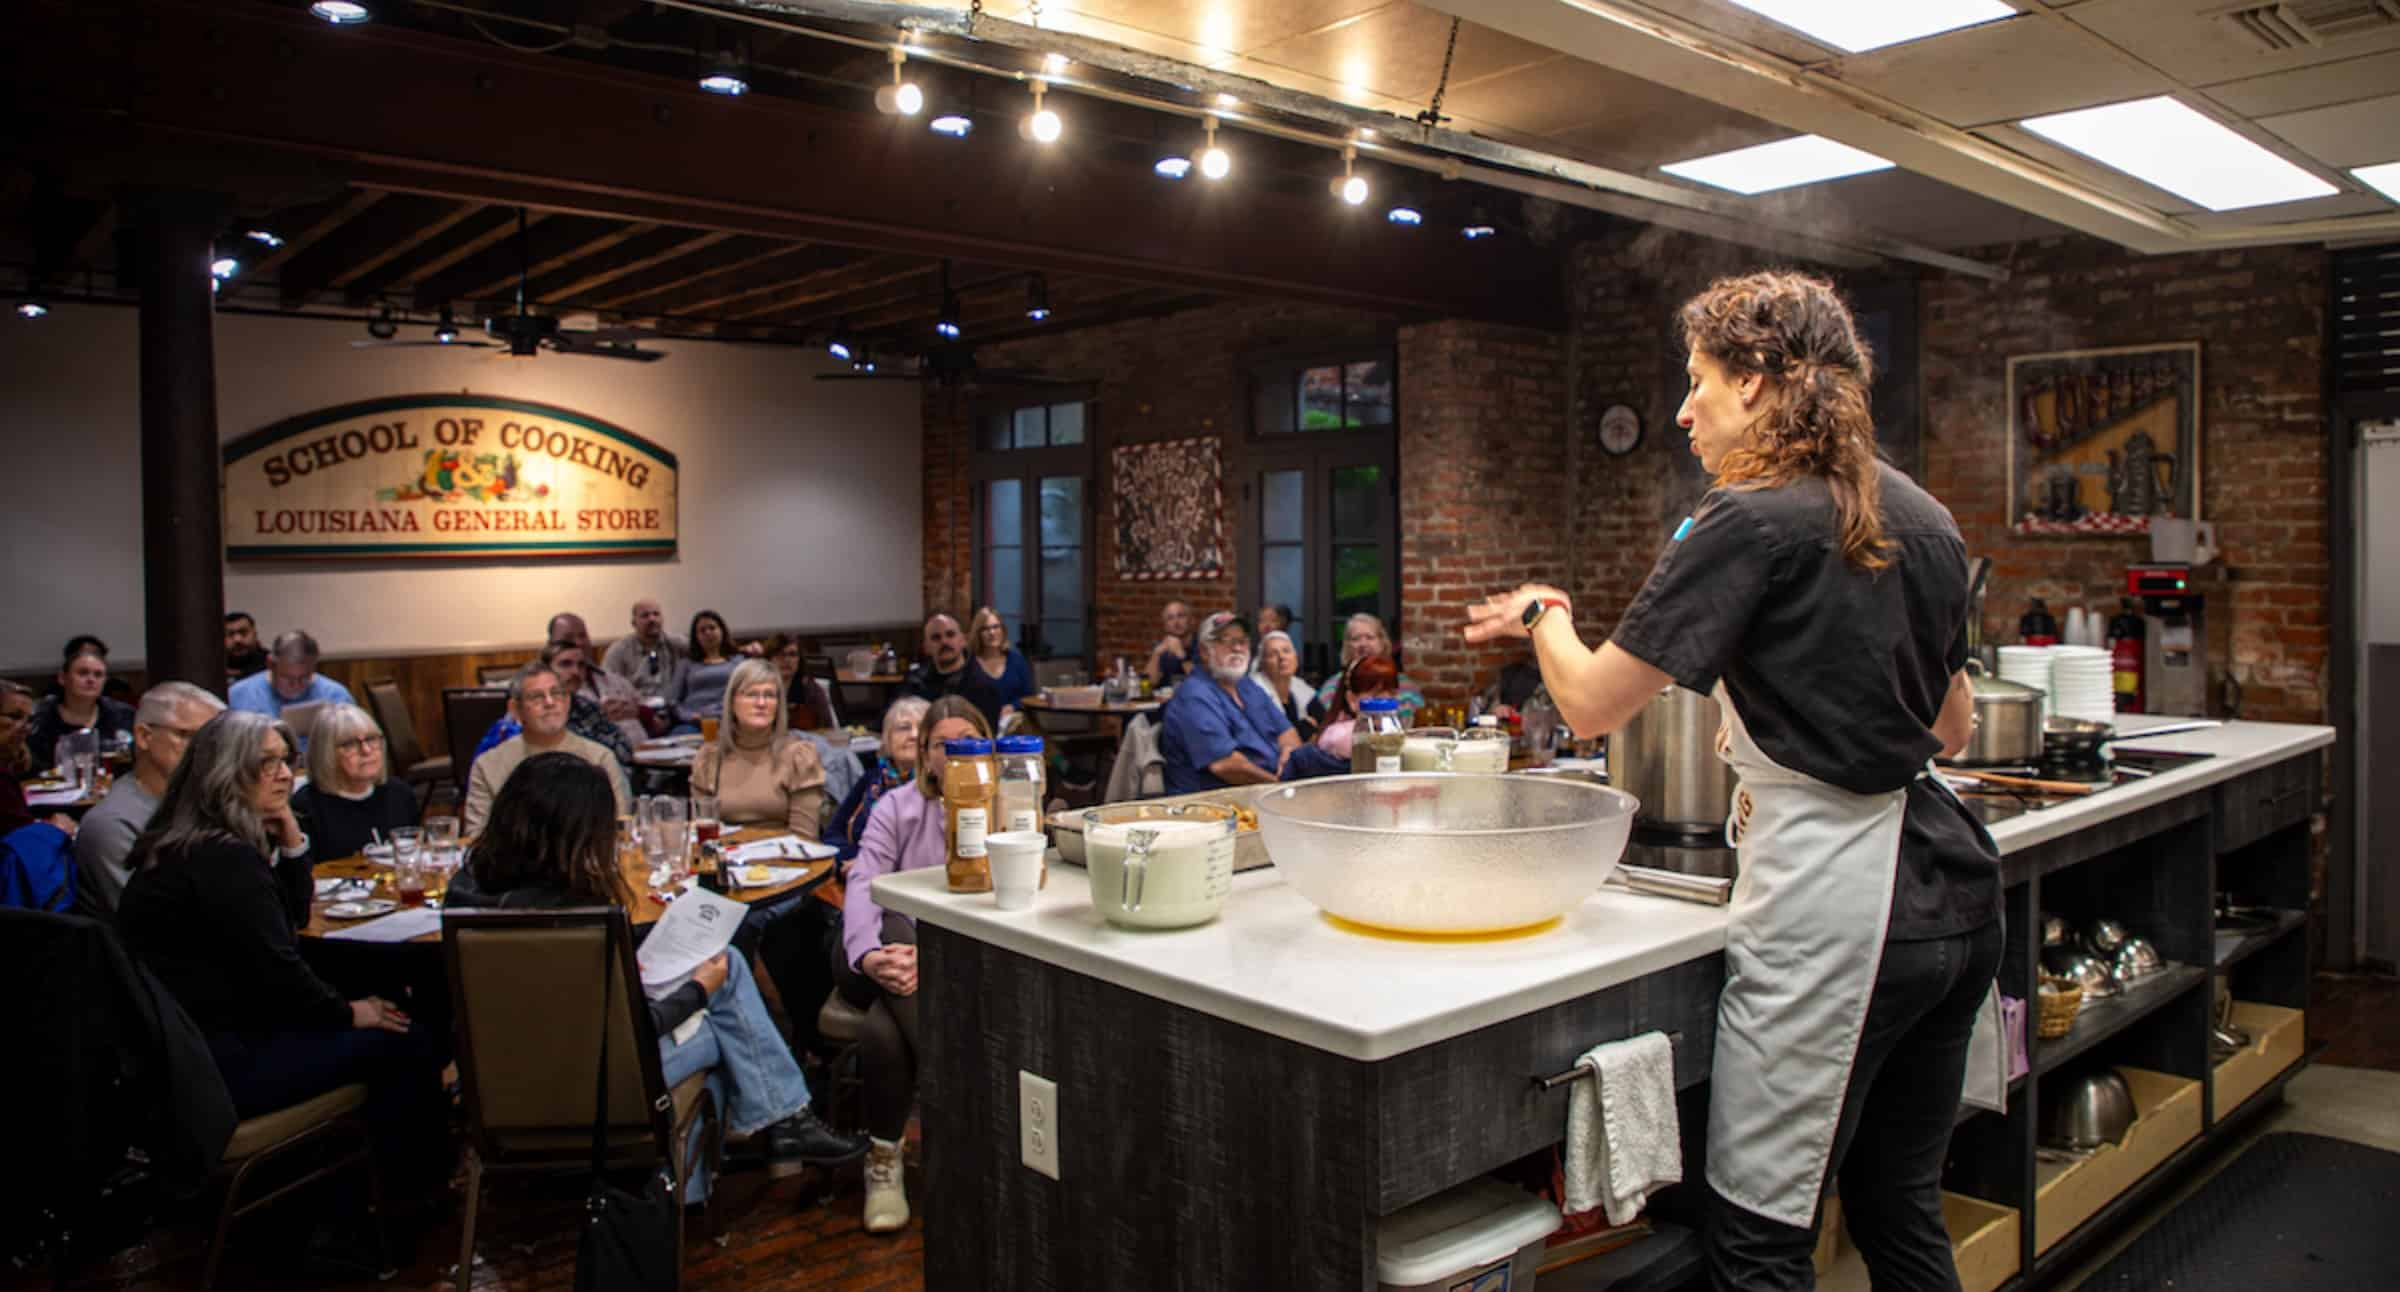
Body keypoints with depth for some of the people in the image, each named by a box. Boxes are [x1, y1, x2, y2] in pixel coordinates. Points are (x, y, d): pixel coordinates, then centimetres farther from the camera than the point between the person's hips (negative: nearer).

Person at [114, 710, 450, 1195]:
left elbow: (295, 916, 18)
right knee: (411, 1046, -14)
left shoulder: (187, 847, 12)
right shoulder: (222, 859, -21)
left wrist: (291, 840, 2)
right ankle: (418, 1193, 5)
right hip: (216, 1065, -11)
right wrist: (348, 1012, -6)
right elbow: (277, 969, -22)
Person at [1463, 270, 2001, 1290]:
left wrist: (1540, 617, 7)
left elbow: (1592, 703, -12)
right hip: (1950, 890, 9)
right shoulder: (1923, 519, 12)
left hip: (1836, 901, -9)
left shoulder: (1752, 518, -13)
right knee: (1902, 1208, 20)